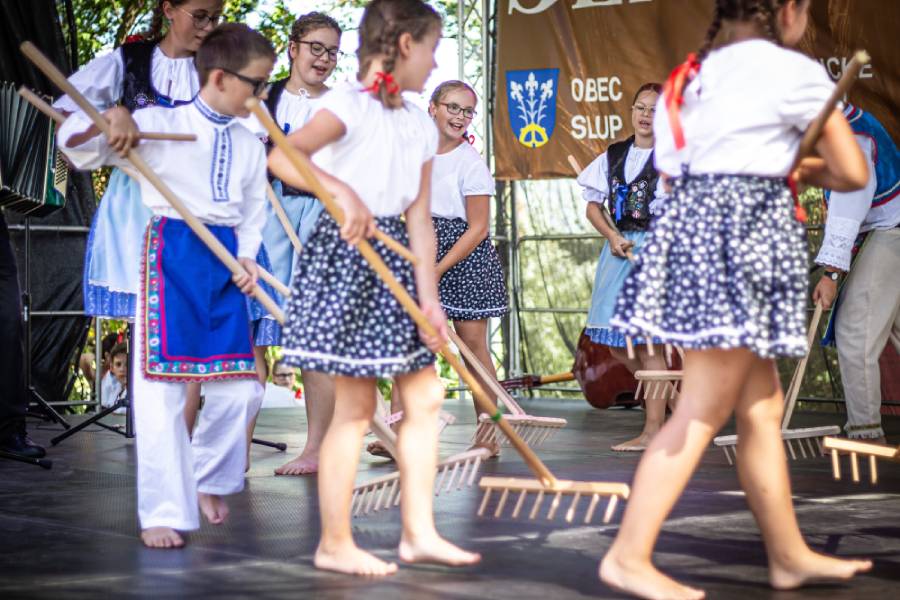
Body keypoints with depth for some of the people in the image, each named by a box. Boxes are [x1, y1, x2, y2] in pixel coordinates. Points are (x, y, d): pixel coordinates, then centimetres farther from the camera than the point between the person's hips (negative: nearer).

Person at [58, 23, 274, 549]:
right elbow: (77, 149, -4)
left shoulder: (250, 145, 11)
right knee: (162, 386, -7)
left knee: (238, 387, 8)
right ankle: (163, 511, 0)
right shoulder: (159, 125, -4)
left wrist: (247, 258, 1)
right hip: (171, 255, -5)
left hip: (225, 262, 5)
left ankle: (207, 480, 33)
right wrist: (101, 127, -25)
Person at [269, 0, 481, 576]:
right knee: (356, 404, -5)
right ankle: (335, 543, 6)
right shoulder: (351, 103, -11)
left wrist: (429, 298, 3)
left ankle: (418, 532, 17)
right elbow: (282, 155, -25)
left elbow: (420, 218, 9)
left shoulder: (421, 126, 12)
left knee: (425, 394, 9)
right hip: (348, 252, -8)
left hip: (396, 260, 8)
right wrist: (343, 193, -37)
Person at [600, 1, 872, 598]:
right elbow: (854, 173, -3)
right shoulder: (795, 72, -6)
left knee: (762, 407, 13)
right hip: (744, 234, -8)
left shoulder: (696, 73, 15)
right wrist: (810, 171, 19)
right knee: (705, 411, -5)